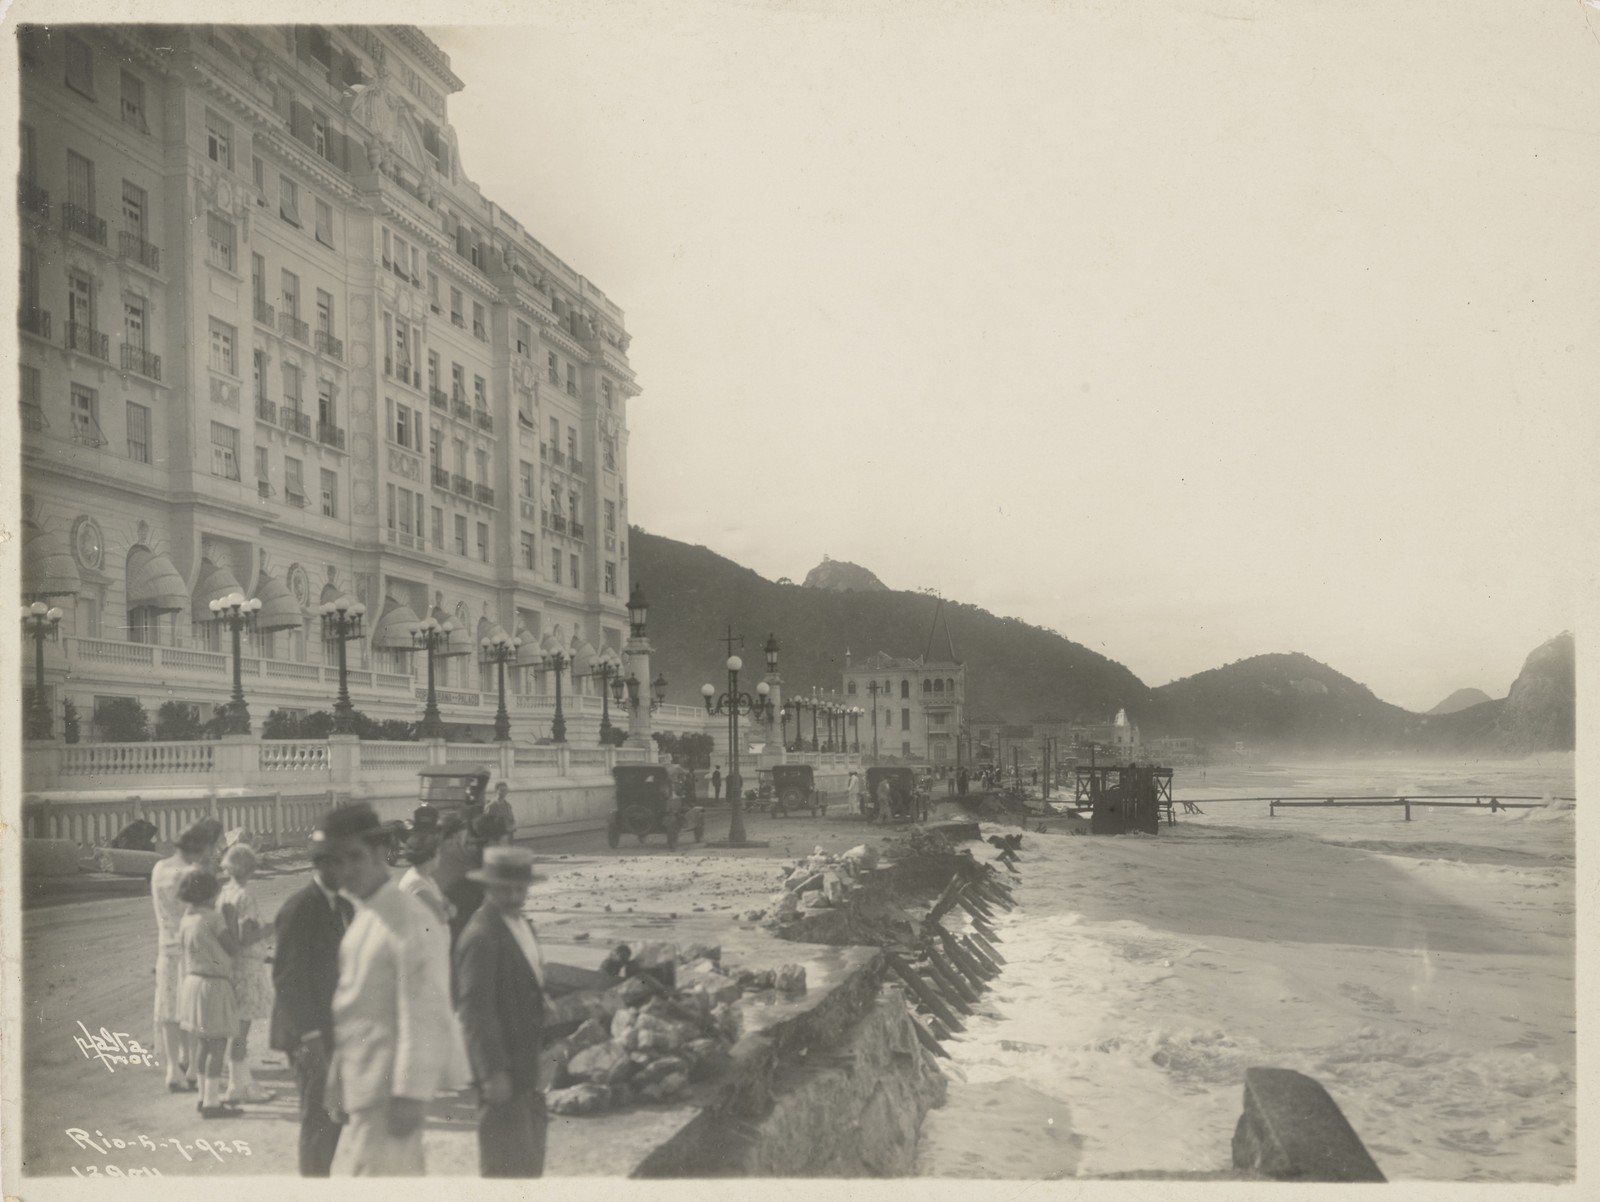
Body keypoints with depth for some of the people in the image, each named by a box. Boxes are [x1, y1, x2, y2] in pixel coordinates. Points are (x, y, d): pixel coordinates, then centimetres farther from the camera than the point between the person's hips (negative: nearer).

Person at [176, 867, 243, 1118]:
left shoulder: (186, 920, 8)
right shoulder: (214, 917, -15)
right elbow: (233, 950, -10)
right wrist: (229, 921, -1)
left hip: (192, 982, 9)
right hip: (213, 985, -9)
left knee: (204, 1042, 15)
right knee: (218, 1043, -4)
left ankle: (205, 1096, 22)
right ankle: (211, 1103, -4)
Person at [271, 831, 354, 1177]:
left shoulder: (345, 906, 11)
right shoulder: (299, 909, -15)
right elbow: (286, 977, -16)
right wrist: (309, 1034, -18)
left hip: (339, 1032, 8)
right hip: (312, 1035, -8)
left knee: (335, 1116, 12)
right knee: (318, 1119, -1)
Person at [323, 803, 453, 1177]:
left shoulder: (408, 919, -17)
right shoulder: (361, 915, 10)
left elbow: (421, 1014, -19)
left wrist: (410, 1093, -20)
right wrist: (338, 1076, 16)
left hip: (388, 1085, -9)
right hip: (362, 1079, 9)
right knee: (404, 1176, 18)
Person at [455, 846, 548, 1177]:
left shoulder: (521, 926, 11)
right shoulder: (481, 936, -19)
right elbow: (476, 1010, -22)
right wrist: (494, 1072, -24)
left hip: (525, 1066, 10)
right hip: (501, 1067, -10)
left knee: (530, 1162, 17)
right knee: (508, 1164, -5)